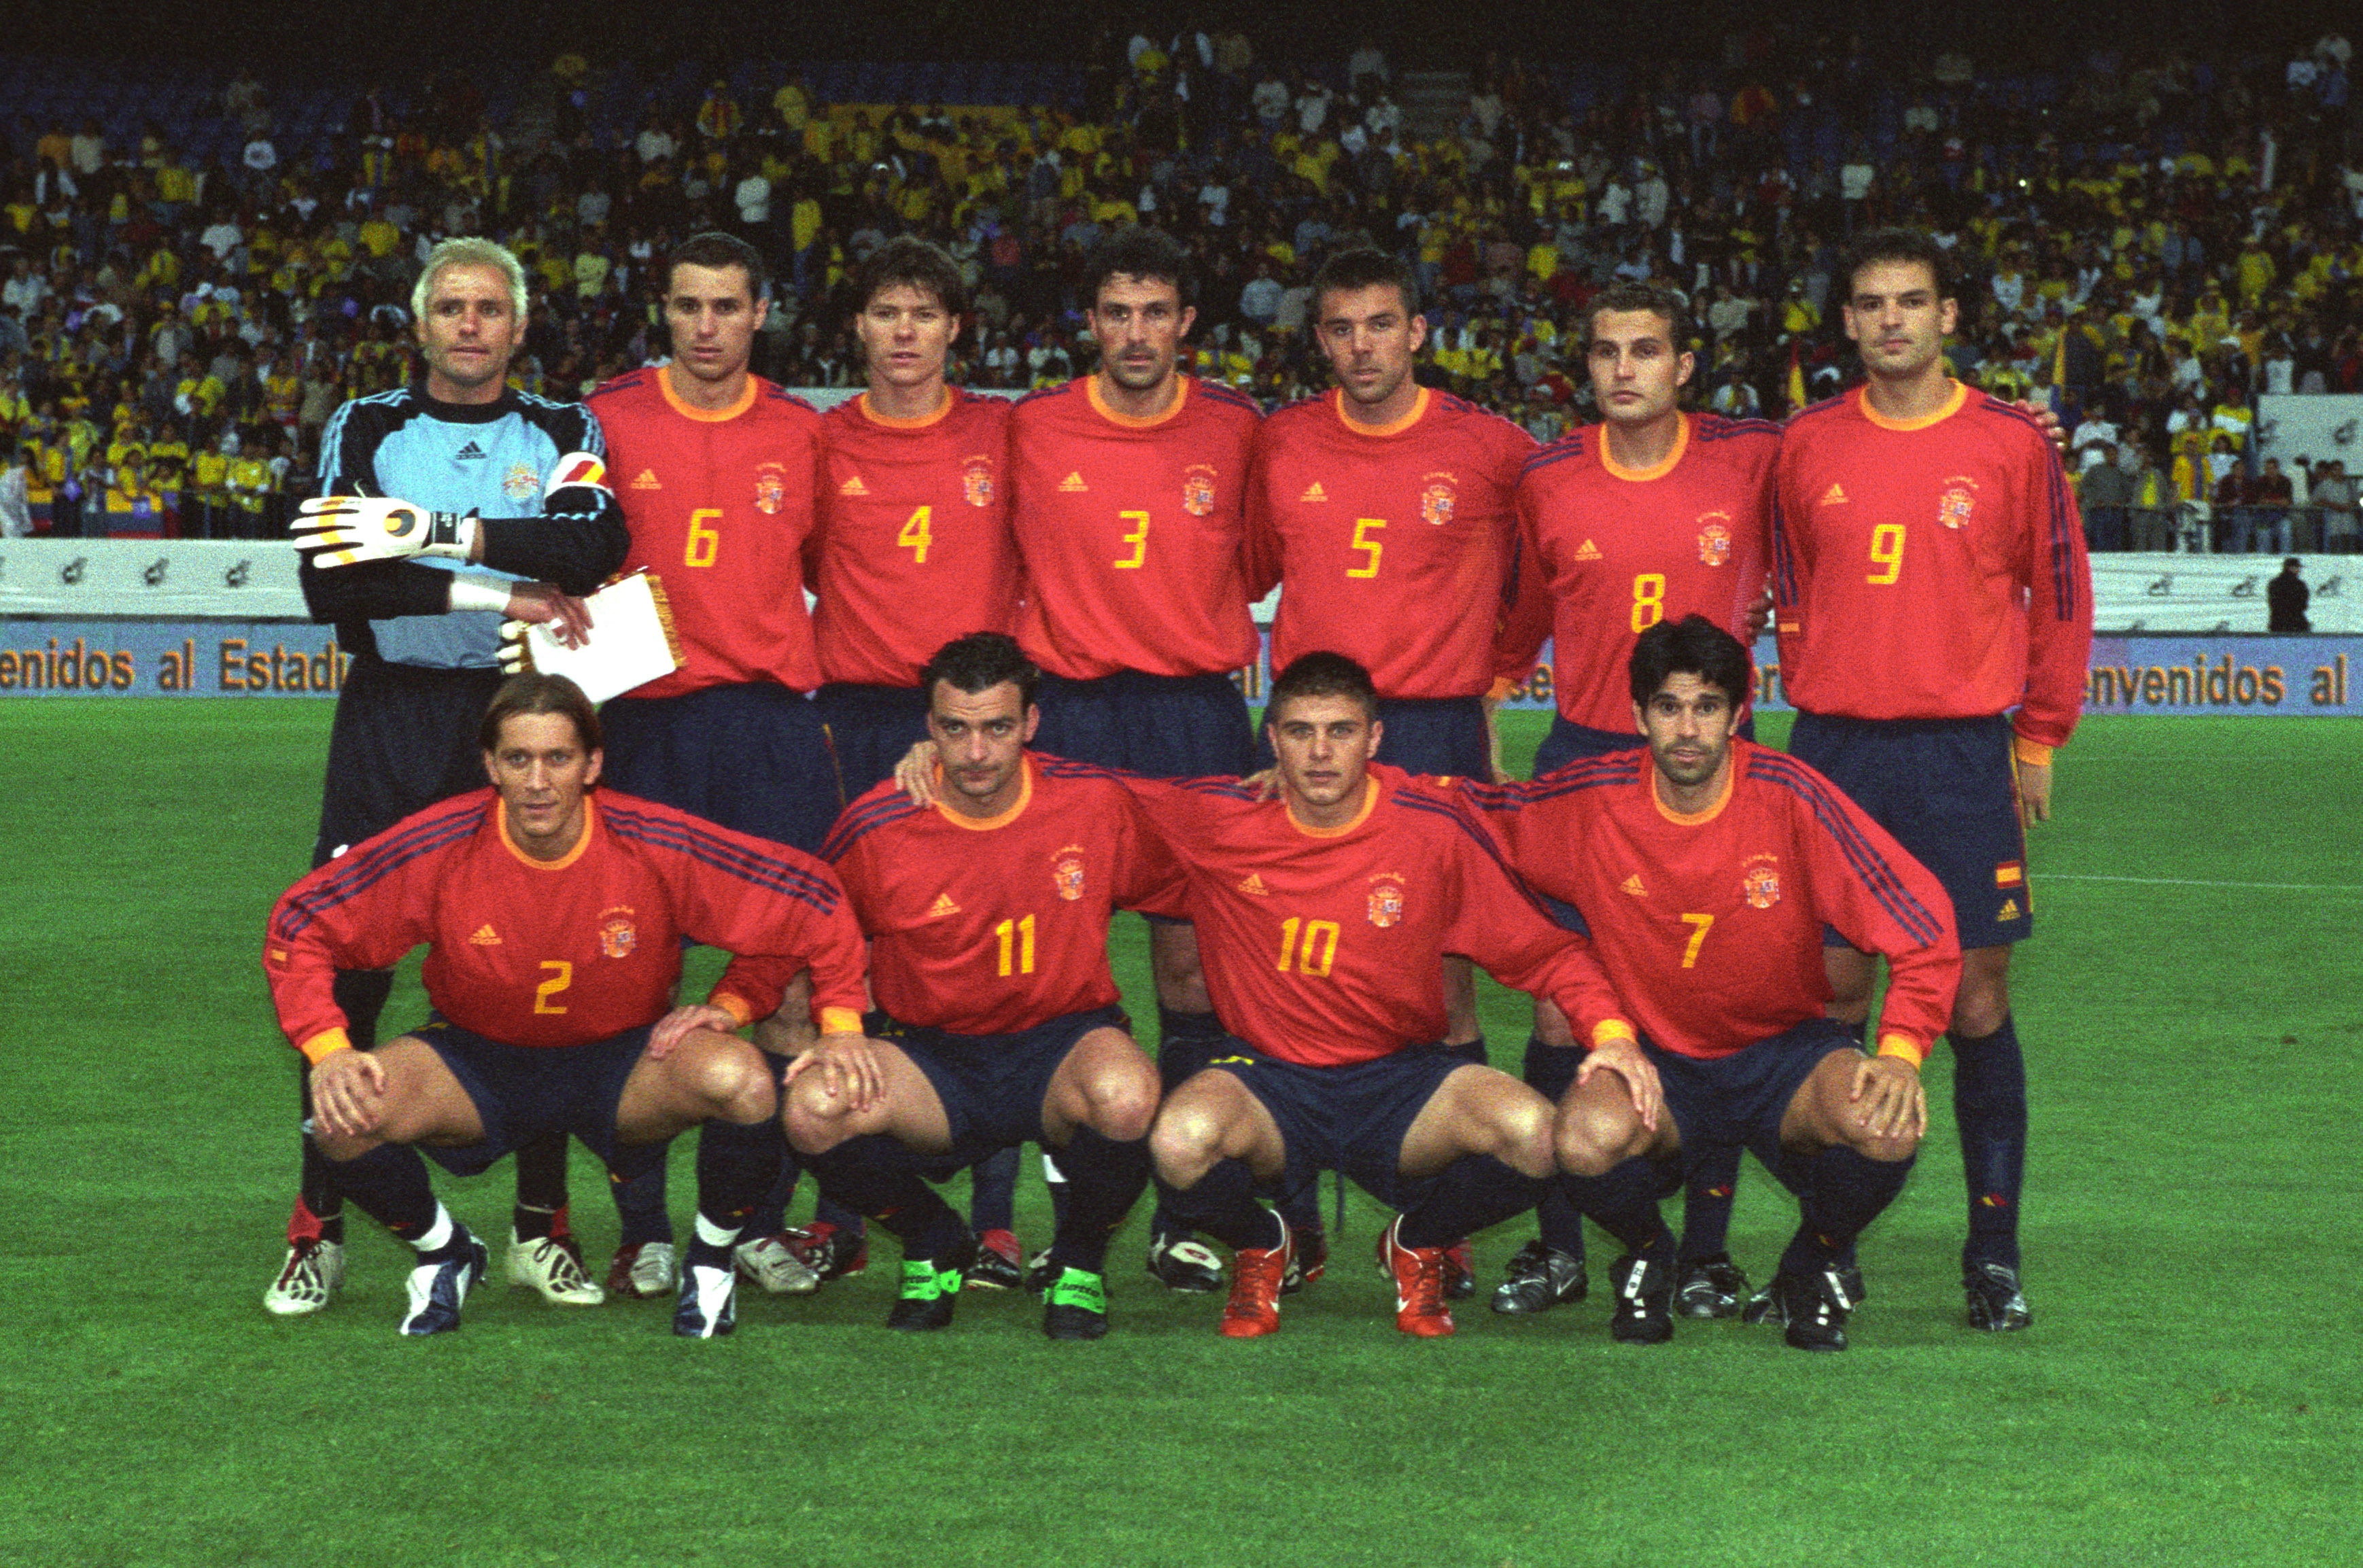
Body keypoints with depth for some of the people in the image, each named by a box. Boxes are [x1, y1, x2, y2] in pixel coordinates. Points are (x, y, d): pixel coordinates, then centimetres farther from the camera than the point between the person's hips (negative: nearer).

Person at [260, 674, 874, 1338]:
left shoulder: (656, 847, -21)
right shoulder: (440, 848, -20)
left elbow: (813, 899, -11)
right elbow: (298, 927, -12)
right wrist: (329, 1054, -23)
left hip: (625, 1061, -1)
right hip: (478, 1061, 1)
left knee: (741, 1081, -33)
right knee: (346, 1115, -28)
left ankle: (712, 1258, 0)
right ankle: (444, 1252, 6)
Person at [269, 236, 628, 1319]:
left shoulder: (564, 436, 10)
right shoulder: (365, 432, 9)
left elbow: (595, 546, -12)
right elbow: (331, 584, -7)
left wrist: (432, 532, -18)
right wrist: (500, 593, -13)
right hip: (391, 715, 0)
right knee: (344, 968, -4)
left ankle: (540, 1229, 10)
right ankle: (320, 1229, 3)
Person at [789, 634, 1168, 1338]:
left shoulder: (1095, 802, -6)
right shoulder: (876, 829, -7)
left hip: (1063, 1045, -1)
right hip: (932, 1057, 1)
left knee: (1125, 1096, -38)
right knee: (813, 1108, -31)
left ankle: (1080, 1258, -2)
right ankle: (933, 1248, 3)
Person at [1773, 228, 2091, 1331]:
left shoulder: (2011, 445, 1)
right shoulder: (1809, 447, 7)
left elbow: (2060, 596, 6)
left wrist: (2038, 742, 4)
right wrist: (1814, 704, 10)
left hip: (1962, 753, -2)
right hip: (1834, 751, 2)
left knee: (1976, 1001, -3)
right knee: (1828, 997, 1)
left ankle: (1994, 1256, 6)